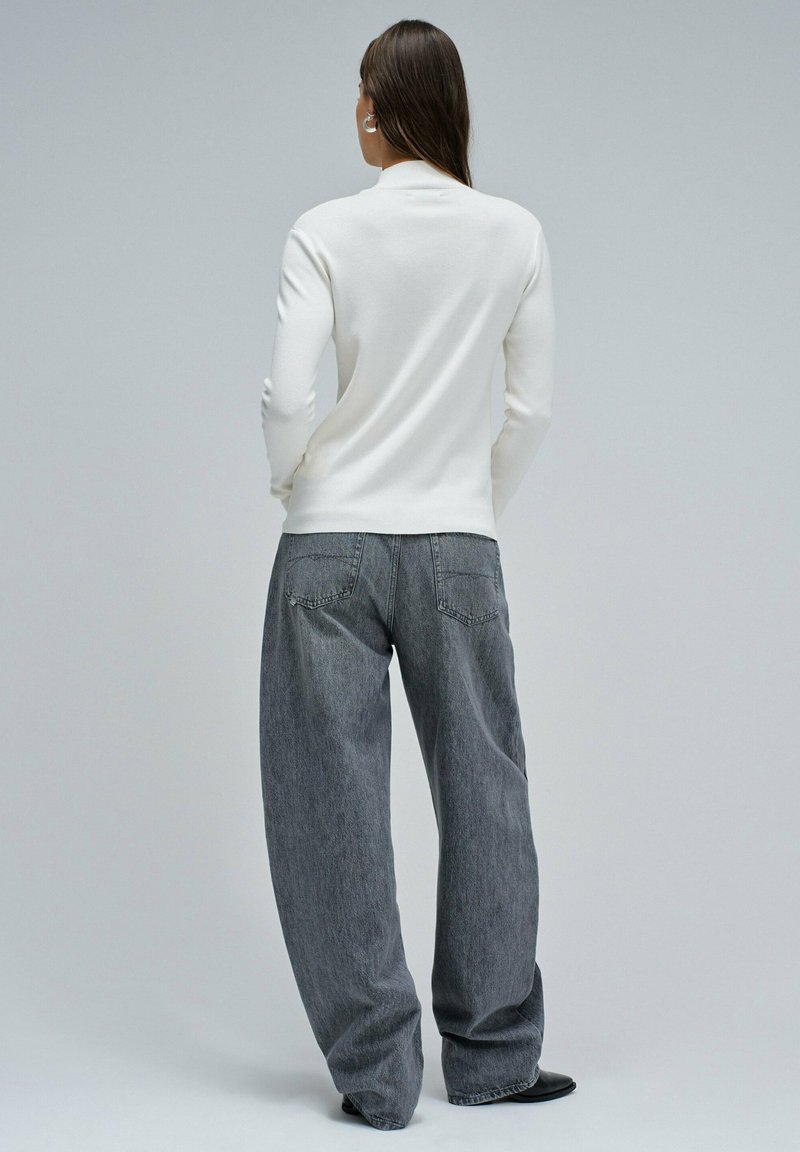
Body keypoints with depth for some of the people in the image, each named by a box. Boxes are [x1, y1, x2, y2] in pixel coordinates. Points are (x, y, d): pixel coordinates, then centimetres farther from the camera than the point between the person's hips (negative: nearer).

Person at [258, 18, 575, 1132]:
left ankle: (376, 1071, 11)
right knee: (484, 794, 12)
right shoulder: (516, 234, 0)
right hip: (459, 548, 2)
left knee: (335, 800, 6)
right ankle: (493, 1053, 21)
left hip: (332, 541, -1)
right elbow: (535, 405, 3)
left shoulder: (327, 232, -6)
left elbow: (287, 396, -13)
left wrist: (290, 476, 7)